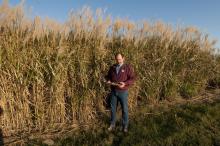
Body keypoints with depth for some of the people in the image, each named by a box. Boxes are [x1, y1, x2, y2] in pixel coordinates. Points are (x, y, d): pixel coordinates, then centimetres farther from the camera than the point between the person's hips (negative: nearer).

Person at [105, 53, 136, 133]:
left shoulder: (128, 67, -7)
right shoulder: (112, 67, 5)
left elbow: (133, 78, -11)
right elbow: (108, 76, 16)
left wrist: (125, 83, -26)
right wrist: (108, 80, -6)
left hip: (123, 92, -3)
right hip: (113, 91, 4)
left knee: (124, 109, 6)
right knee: (113, 108, 12)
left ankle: (125, 126, 23)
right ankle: (112, 124, 30)